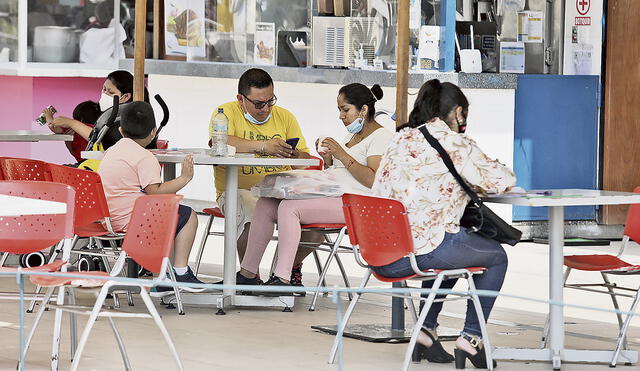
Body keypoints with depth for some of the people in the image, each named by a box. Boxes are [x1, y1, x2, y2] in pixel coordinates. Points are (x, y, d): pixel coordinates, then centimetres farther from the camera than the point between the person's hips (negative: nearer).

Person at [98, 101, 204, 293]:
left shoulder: (111, 151, 14)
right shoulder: (145, 157, -13)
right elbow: (154, 191, -21)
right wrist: (183, 178, -13)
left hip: (109, 219, 9)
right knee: (187, 215, 4)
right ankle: (181, 272, 1)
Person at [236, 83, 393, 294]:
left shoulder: (381, 137, -5)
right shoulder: (353, 134, 25)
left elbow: (373, 180, -18)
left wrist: (342, 155, -18)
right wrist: (328, 158, 7)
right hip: (331, 198, 10)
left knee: (289, 208, -28)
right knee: (266, 205, -4)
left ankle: (282, 277, -30)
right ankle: (248, 274, -5)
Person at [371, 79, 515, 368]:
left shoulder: (402, 138, 15)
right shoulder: (452, 142, -4)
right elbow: (501, 180, -1)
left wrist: (467, 182, 24)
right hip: (419, 251, -7)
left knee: (449, 247, 38)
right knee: (497, 256, 19)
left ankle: (427, 329, 28)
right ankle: (470, 338, 14)